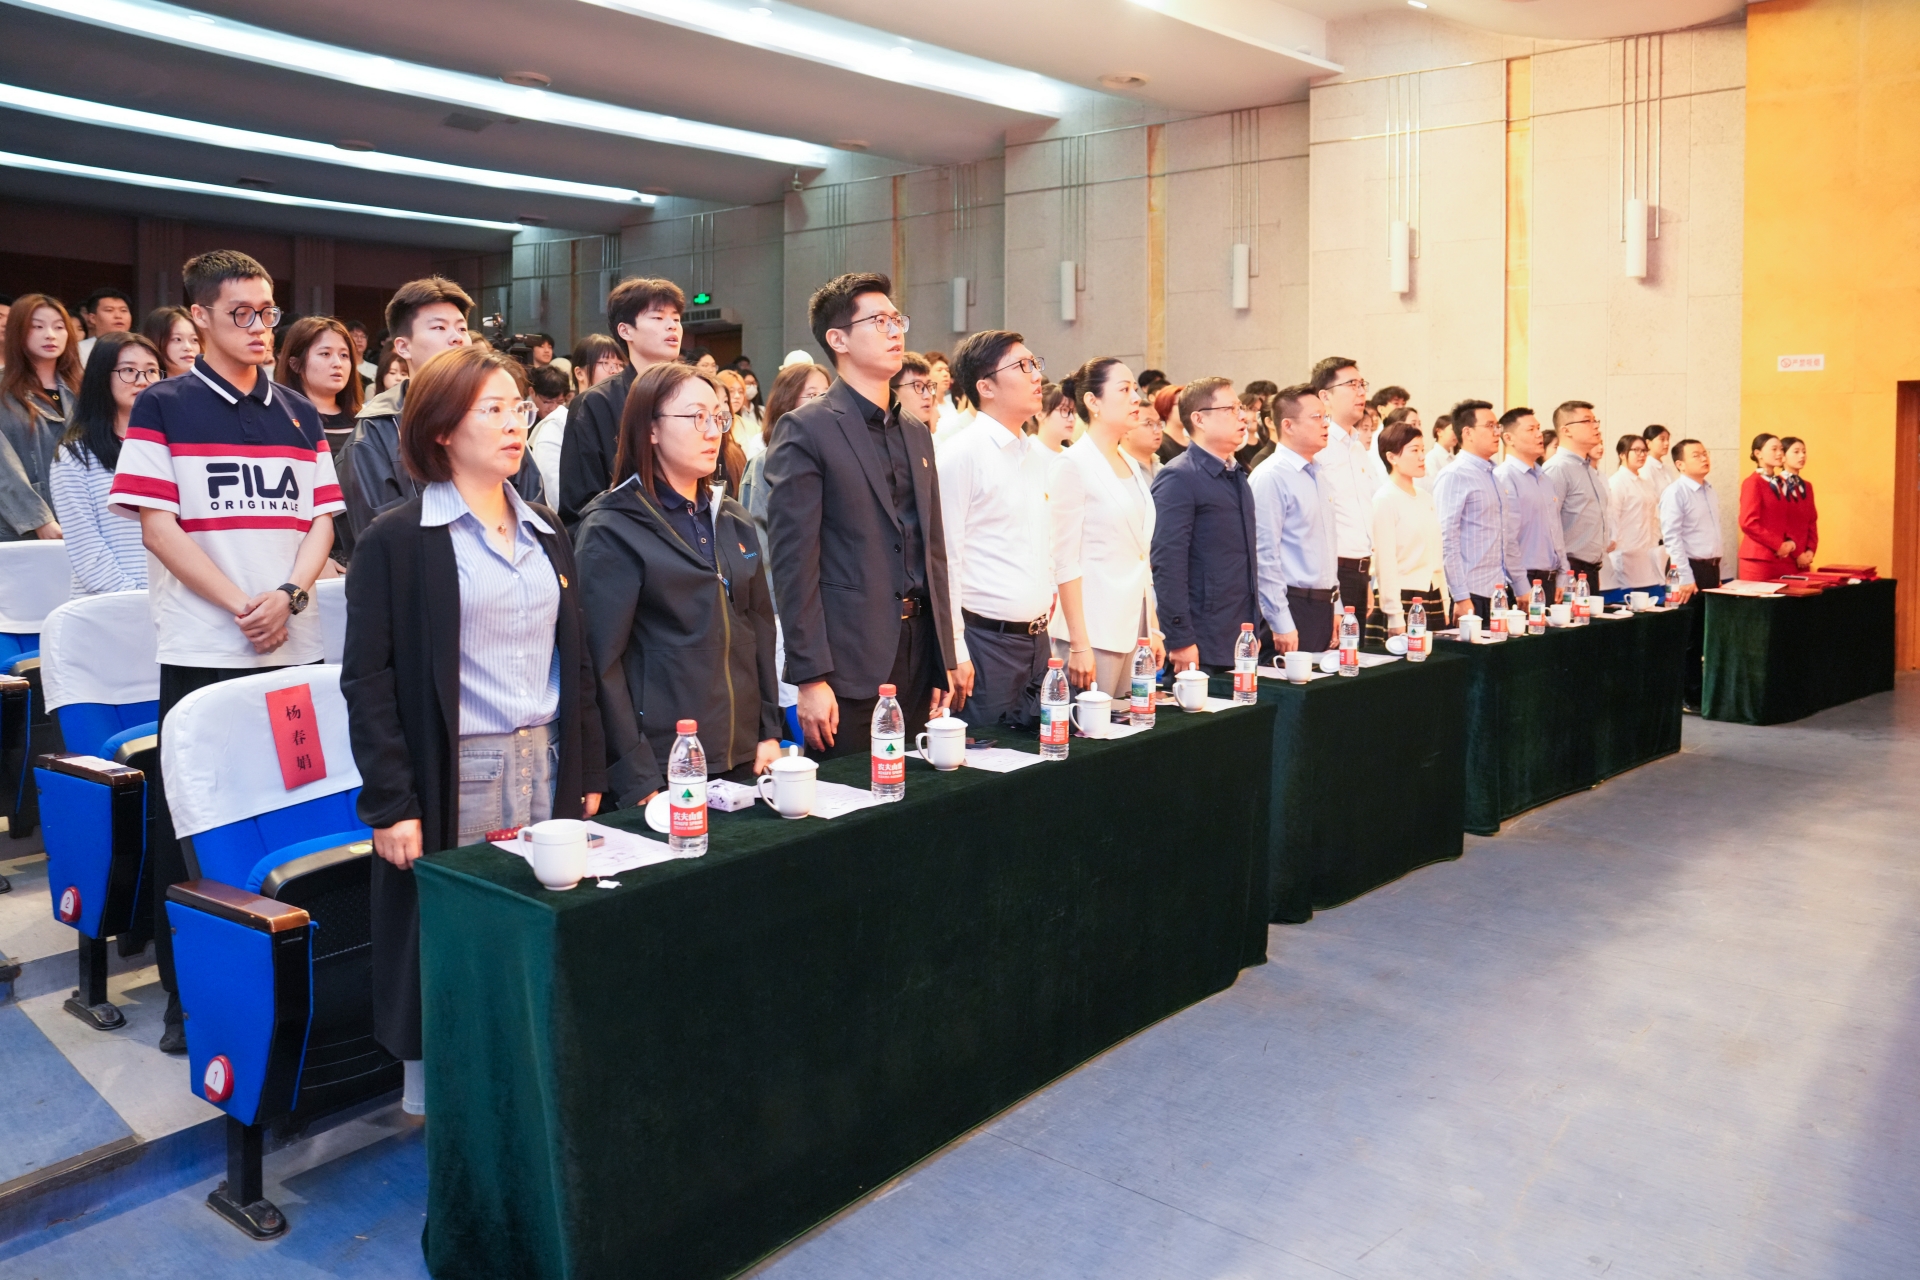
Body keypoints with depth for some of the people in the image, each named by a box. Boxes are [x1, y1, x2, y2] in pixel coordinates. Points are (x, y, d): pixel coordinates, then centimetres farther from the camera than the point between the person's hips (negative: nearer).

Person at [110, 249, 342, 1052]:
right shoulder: (163, 408, 1)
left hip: (293, 648, 3)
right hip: (200, 650, -3)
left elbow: (321, 519, 9)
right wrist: (239, 606, -13)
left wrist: (289, 595, -9)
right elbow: (156, 524, -6)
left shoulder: (300, 415, 12)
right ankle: (187, 995, 16)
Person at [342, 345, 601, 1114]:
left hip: (547, 764, 5)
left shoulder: (546, 533, 13)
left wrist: (588, 771, 10)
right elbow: (368, 681, -7)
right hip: (456, 775, -5)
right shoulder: (396, 540, -4)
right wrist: (391, 805, -11)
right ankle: (433, 1092, 21)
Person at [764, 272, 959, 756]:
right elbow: (793, 561, -12)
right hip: (848, 662, -6)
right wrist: (811, 678, -16)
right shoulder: (804, 430, -7)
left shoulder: (917, 433, 15)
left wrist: (945, 661, 13)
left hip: (918, 653, 7)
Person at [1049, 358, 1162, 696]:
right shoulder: (1072, 464, -9)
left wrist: (1154, 629, 14)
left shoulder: (1132, 465, 14)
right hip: (1094, 629, -7)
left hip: (1135, 628, 7)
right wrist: (1079, 645, -17)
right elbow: (1065, 562, -13)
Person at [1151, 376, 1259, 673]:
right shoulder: (1178, 477, -11)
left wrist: (1255, 624, 16)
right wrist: (1181, 641, -20)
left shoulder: (1238, 476, 16)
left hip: (1242, 640, 8)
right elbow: (1168, 563, -17)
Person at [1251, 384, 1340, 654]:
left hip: (1324, 605, 8)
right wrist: (1282, 625, -18)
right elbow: (1265, 556, -17)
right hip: (1293, 606, -8)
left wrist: (1335, 606, 16)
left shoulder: (1320, 475, 13)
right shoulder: (1270, 477, -13)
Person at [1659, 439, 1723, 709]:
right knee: (1688, 637, 0)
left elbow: (1714, 535, 18)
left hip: (1711, 568, 7)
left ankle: (1704, 693, 19)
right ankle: (1686, 697, 7)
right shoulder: (1675, 493, -11)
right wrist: (1686, 577, -19)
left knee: (1707, 635, 11)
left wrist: (1716, 572, 14)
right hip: (1691, 568, -7)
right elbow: (1672, 537, -15)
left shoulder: (1711, 492, 12)